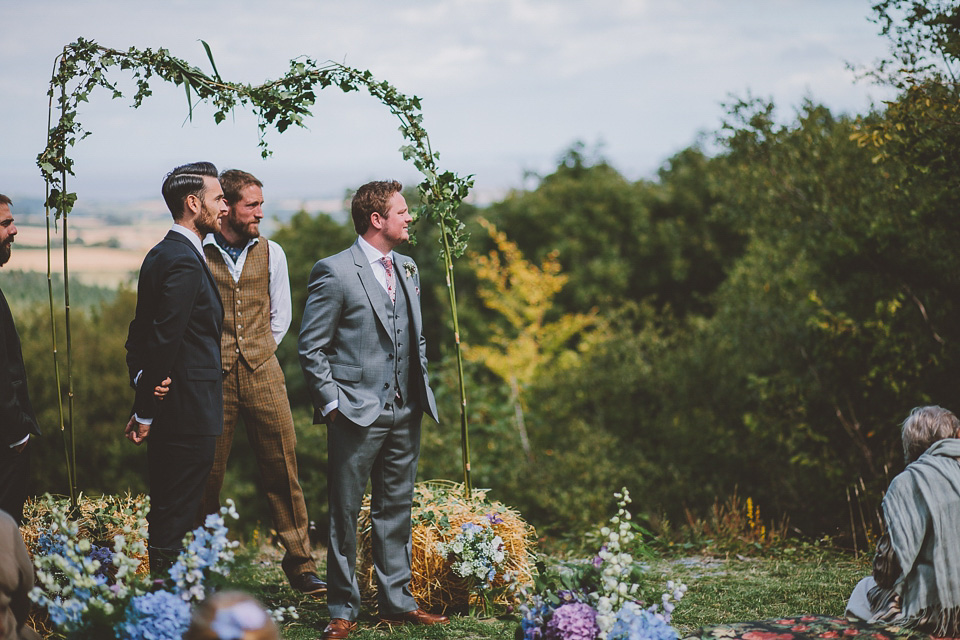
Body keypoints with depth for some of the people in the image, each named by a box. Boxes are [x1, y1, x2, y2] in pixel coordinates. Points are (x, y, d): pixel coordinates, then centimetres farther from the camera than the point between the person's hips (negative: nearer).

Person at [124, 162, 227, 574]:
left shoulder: (160, 255, 15)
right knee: (172, 522, -3)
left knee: (165, 515, 16)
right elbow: (163, 340, -21)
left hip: (168, 414, 10)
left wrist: (142, 392, 6)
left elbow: (140, 333, 15)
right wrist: (146, 412, -15)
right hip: (189, 416, -10)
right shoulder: (184, 262, -17)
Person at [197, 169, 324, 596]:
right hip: (212, 377, -2)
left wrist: (256, 353, 11)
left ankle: (300, 564, 8)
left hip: (262, 372, 2)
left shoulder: (271, 253, 9)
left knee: (283, 470, 0)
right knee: (207, 475, 3)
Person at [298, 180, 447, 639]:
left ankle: (397, 603, 22)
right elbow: (311, 348, -9)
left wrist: (421, 390, 13)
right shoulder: (335, 272, -10)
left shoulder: (407, 269, 13)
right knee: (345, 514, 2)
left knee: (396, 510, 13)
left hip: (405, 413, 7)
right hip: (357, 413, -7)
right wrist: (332, 403, -12)